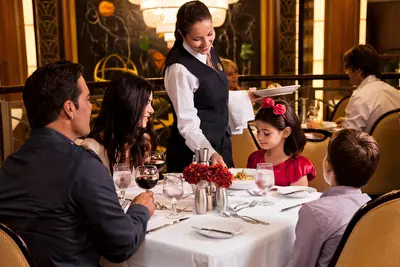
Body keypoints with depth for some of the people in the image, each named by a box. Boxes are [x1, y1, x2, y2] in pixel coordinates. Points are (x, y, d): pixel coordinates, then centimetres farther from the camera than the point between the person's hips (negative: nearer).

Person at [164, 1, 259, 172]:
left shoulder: (209, 52, 2)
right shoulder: (179, 68, -23)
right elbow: (187, 125, -22)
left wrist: (246, 97, 11)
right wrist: (210, 153, -33)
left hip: (220, 143, 8)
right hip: (193, 151, -8)